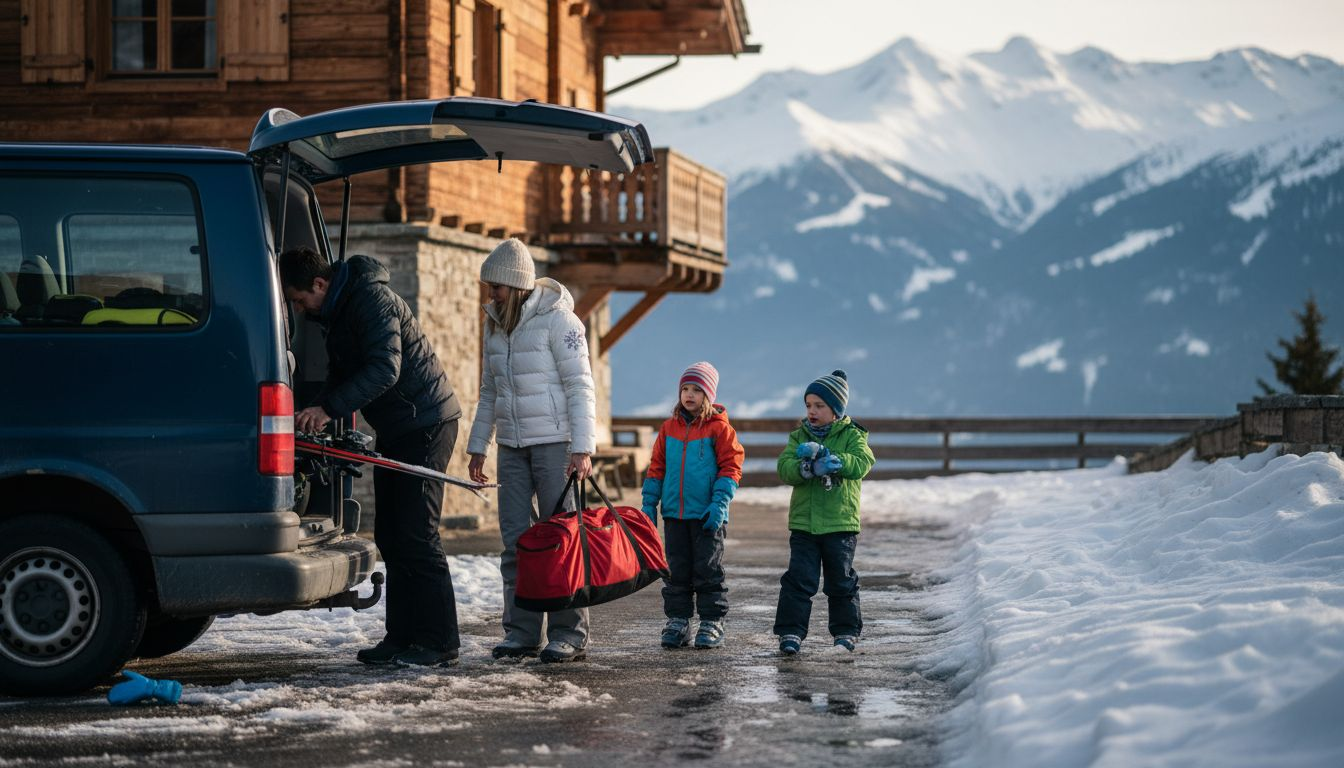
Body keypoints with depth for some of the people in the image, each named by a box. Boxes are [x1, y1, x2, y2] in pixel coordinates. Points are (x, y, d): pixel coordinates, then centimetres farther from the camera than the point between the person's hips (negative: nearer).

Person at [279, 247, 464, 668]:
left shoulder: (372, 300, -19)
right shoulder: (338, 311, 12)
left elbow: (385, 368, -29)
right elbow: (341, 374, 17)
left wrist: (329, 408, -31)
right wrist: (315, 413, -1)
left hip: (425, 424, -10)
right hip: (395, 430, 10)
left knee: (415, 534, -12)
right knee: (390, 535, 9)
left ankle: (439, 641, -9)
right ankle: (402, 636, 12)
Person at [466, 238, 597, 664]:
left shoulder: (557, 319, -9)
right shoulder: (495, 324, 12)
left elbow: (580, 386, -12)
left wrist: (582, 449, -18)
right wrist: (478, 446, 17)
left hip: (555, 443, -7)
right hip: (512, 448, 7)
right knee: (515, 541, 4)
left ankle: (569, 634, -2)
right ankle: (522, 632, 8)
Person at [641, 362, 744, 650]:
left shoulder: (719, 428, -4)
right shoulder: (669, 428, 9)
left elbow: (731, 467, -6)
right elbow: (657, 467, 14)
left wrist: (719, 504, -14)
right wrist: (649, 504, 9)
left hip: (707, 516, -4)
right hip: (674, 514, 4)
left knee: (708, 570, 0)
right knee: (676, 571, 7)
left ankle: (712, 623, 6)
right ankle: (678, 621, 14)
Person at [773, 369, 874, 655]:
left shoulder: (852, 435, 0)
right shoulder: (800, 436, 8)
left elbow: (861, 464, -18)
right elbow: (785, 468, -6)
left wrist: (825, 455, -27)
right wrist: (806, 468, -27)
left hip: (840, 523, -2)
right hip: (803, 522, 2)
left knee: (841, 581, 9)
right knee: (798, 579, -4)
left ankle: (846, 631, 21)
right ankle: (791, 631, -1)